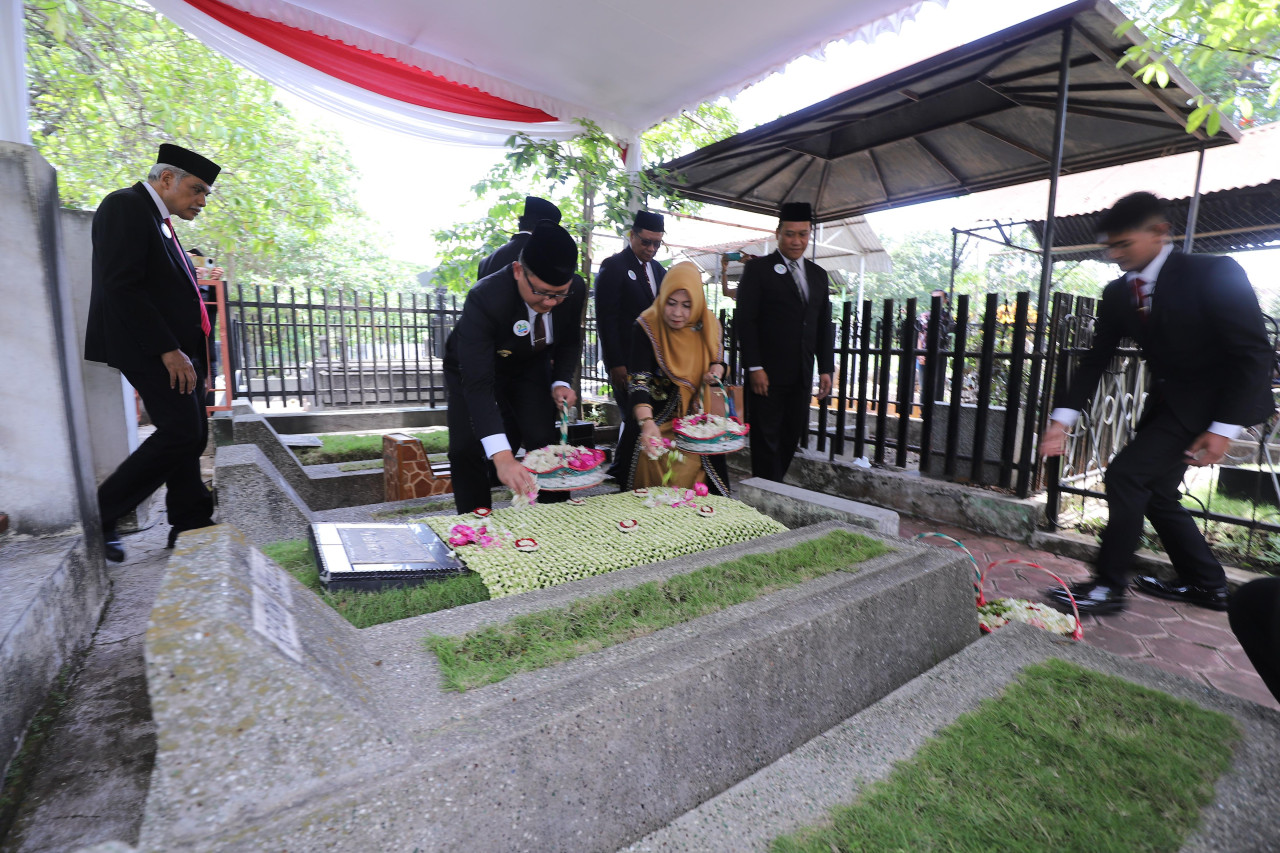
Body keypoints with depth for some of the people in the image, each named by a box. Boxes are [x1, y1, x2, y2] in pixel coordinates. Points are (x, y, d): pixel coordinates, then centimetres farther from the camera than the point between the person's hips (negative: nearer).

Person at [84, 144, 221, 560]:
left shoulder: (158, 220, 21)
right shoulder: (125, 206, -7)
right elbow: (121, 286, -18)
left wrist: (185, 350, 11)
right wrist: (167, 350, -21)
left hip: (177, 348, 10)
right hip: (150, 349, -10)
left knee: (191, 435, 8)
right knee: (181, 432, -13)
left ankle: (191, 526, 15)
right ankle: (101, 513, 2)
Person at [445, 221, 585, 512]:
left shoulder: (575, 290, -24)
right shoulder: (484, 299, -39)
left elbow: (570, 342, -2)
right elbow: (477, 384, -44)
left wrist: (561, 382, -20)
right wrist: (502, 457, -53)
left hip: (531, 366, 3)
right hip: (475, 368, -3)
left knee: (544, 442, -8)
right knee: (466, 451, -12)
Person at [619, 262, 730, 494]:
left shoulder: (707, 327, -3)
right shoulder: (646, 327, -16)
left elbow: (717, 359, 15)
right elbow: (639, 380, -26)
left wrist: (717, 369, -11)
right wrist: (646, 422, -43)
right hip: (656, 423, -3)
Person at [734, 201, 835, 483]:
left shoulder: (818, 275, 16)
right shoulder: (757, 268, -1)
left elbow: (825, 326, 16)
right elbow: (744, 320, -7)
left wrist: (826, 369, 8)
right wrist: (754, 367, -14)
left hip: (801, 376, 5)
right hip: (767, 375, -5)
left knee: (791, 438, 9)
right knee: (767, 441, 1)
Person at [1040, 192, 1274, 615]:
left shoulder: (1214, 273, -18)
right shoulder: (1118, 293, 0)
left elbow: (1255, 354, -17)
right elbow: (1096, 358, 0)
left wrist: (1223, 428, -24)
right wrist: (1063, 417, -11)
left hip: (1212, 400, -7)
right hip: (1167, 400, 8)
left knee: (1126, 473, -17)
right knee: (1155, 491, 12)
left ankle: (1109, 586, -6)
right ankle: (1206, 584, 32)